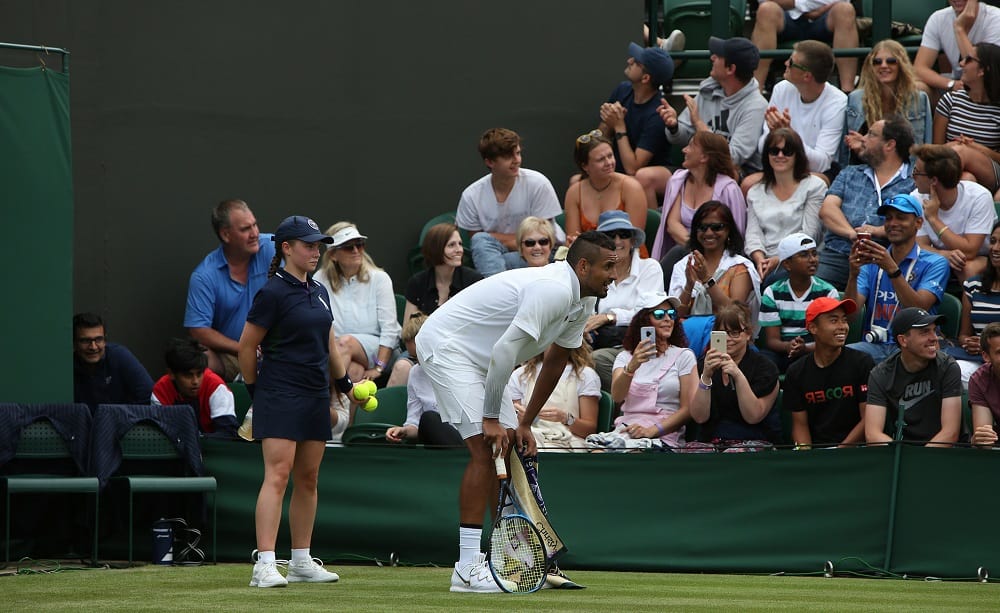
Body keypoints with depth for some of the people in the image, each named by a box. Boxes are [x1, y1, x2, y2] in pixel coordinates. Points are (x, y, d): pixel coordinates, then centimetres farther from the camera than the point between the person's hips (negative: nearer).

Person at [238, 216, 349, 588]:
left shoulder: (319, 292, 14)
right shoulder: (273, 293, -10)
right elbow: (246, 346, -6)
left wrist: (345, 383, 26)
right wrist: (255, 389, 1)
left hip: (316, 397, 8)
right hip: (280, 398, -8)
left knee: (308, 480, 10)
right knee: (278, 475, -15)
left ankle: (301, 562, 18)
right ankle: (265, 565, -20)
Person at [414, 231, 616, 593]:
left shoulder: (583, 302, 5)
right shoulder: (554, 290, -28)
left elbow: (555, 362, 15)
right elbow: (504, 352, -29)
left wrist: (526, 424, 13)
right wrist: (491, 418, -21)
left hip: (479, 359, 11)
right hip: (446, 345, -11)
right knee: (485, 450, -19)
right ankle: (467, 567, -21)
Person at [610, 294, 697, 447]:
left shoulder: (684, 356, 11)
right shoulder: (625, 357, 17)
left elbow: (687, 409, 3)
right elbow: (616, 397, -3)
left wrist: (653, 430, -13)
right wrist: (631, 367, -22)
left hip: (664, 436, -3)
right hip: (625, 430, 3)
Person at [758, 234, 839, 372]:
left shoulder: (828, 292, 4)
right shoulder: (772, 293, 7)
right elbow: (772, 339, 2)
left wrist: (805, 349, -25)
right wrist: (788, 346, -24)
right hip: (782, 352, 0)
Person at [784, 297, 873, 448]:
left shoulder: (863, 363, 0)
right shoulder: (796, 372, 9)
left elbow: (868, 419, -3)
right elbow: (800, 424, 9)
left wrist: (840, 450, -13)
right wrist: (805, 451, -10)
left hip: (854, 450, -3)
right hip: (815, 450, 3)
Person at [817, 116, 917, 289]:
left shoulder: (913, 183, 11)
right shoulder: (850, 175, 26)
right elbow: (827, 209, 11)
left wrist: (879, 231, -17)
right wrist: (851, 232, -8)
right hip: (837, 254, 3)